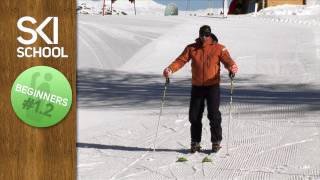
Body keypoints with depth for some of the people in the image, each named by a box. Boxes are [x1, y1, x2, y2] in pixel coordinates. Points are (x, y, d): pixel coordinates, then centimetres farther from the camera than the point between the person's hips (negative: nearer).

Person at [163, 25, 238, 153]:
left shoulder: (218, 48, 0)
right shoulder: (191, 48, 5)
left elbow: (227, 60, -10)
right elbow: (181, 60, -2)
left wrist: (232, 68, -33)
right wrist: (170, 69, -20)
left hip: (213, 86, -2)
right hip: (196, 86, 2)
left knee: (213, 115, -5)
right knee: (194, 115, 4)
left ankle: (216, 142, 9)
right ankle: (195, 142, 17)